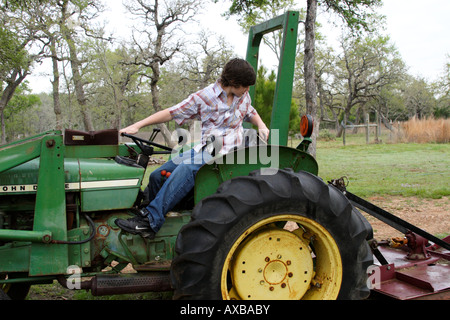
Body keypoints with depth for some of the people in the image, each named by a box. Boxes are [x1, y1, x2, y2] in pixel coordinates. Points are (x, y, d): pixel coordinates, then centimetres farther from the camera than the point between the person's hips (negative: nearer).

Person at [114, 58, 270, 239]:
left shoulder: (243, 96, 9)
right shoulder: (205, 97, -1)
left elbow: (251, 113, 30)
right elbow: (171, 113, -3)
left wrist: (261, 126, 6)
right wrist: (137, 125, -9)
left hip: (227, 152, -2)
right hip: (204, 149, 2)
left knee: (186, 168, -32)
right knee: (158, 175, -9)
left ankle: (150, 220, -34)